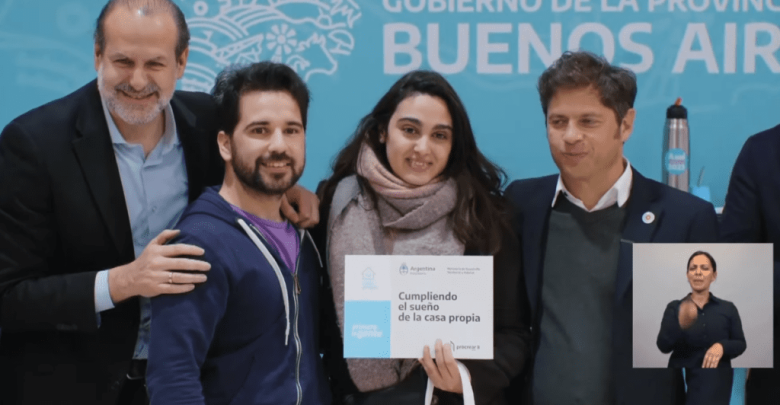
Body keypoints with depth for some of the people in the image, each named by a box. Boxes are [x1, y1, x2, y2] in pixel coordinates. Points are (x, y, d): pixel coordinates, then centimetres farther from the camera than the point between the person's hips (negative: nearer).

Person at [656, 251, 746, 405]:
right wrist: (681, 324, -26)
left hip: (716, 385, 0)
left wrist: (722, 346, -14)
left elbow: (741, 344, 8)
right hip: (681, 383, 0)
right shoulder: (674, 307, 5)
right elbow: (663, 346, -6)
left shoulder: (728, 308, 8)